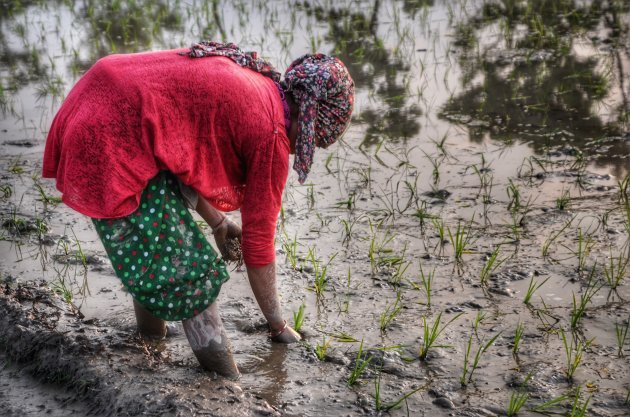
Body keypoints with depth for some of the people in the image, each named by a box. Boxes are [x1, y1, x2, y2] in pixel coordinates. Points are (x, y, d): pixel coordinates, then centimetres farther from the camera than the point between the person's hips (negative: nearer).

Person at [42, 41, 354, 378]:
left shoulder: (244, 76, 17)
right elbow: (258, 241, 2)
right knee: (192, 275, 1)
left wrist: (217, 222, 27)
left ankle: (150, 347, 40)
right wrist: (278, 325, 15)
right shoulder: (272, 134, -6)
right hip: (113, 149, -10)